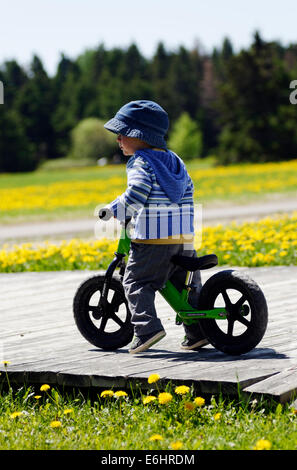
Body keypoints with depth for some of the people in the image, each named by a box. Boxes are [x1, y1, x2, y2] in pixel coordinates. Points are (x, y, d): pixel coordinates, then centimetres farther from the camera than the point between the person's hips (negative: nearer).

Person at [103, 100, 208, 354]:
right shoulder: (174, 160, 19)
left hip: (153, 237, -8)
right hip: (184, 235, 8)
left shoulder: (140, 162, -6)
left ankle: (148, 326, -16)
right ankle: (198, 331, 14)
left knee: (136, 282, -1)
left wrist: (112, 210, -5)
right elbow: (188, 188, 23)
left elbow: (136, 195, -18)